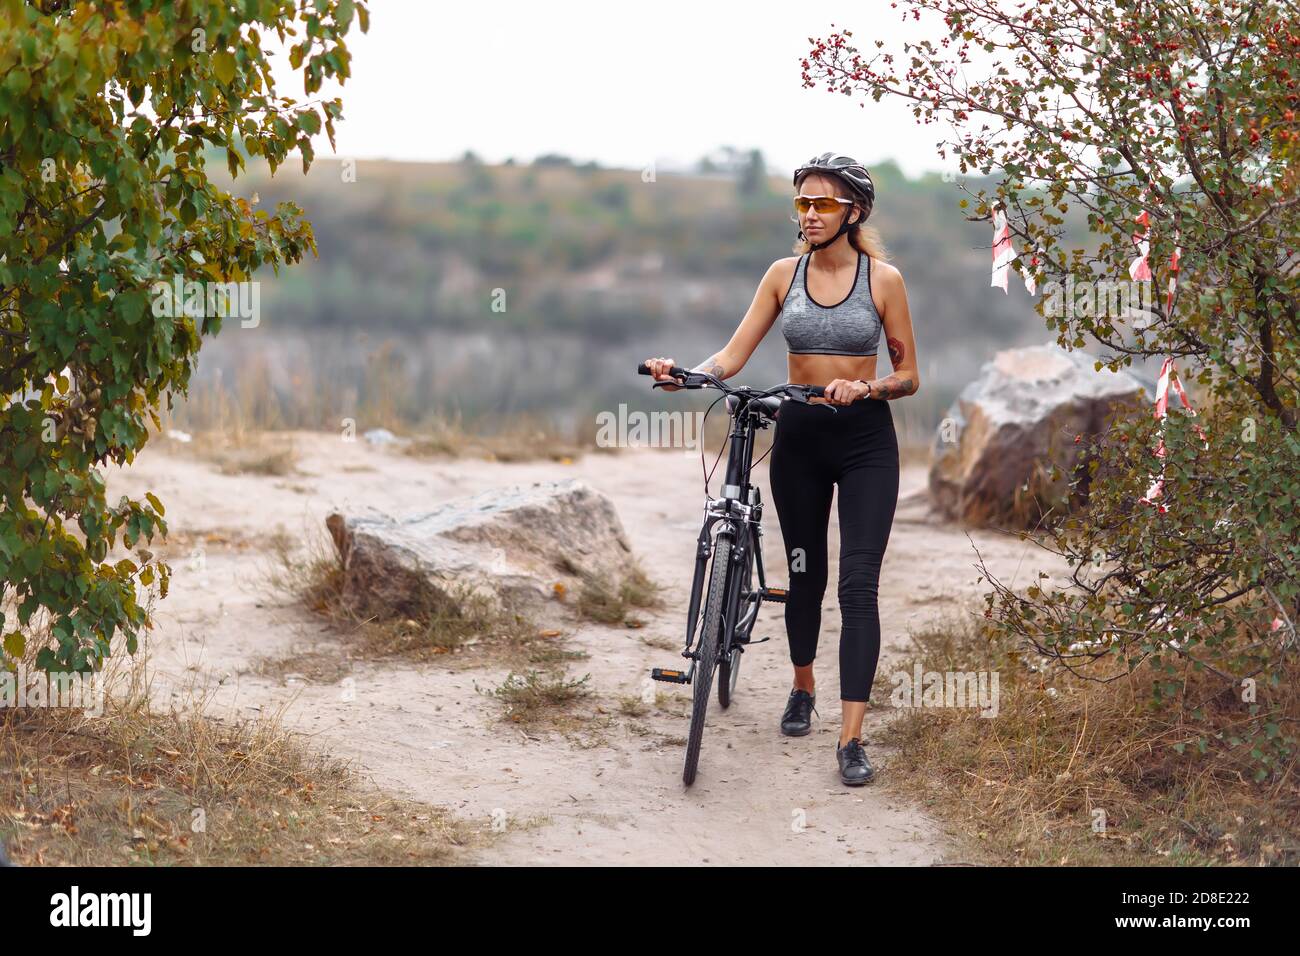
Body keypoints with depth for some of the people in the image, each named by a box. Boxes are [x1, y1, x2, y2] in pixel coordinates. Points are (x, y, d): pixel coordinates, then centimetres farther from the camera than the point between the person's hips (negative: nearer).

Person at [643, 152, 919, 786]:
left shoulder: (882, 278, -5)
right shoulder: (784, 274, 2)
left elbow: (909, 376, -2)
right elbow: (733, 356, -3)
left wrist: (863, 387, -22)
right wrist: (684, 374, -22)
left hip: (866, 440, -3)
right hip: (798, 437, 3)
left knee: (857, 584, -11)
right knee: (804, 572, 14)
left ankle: (851, 739, -14)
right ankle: (803, 687, 39)